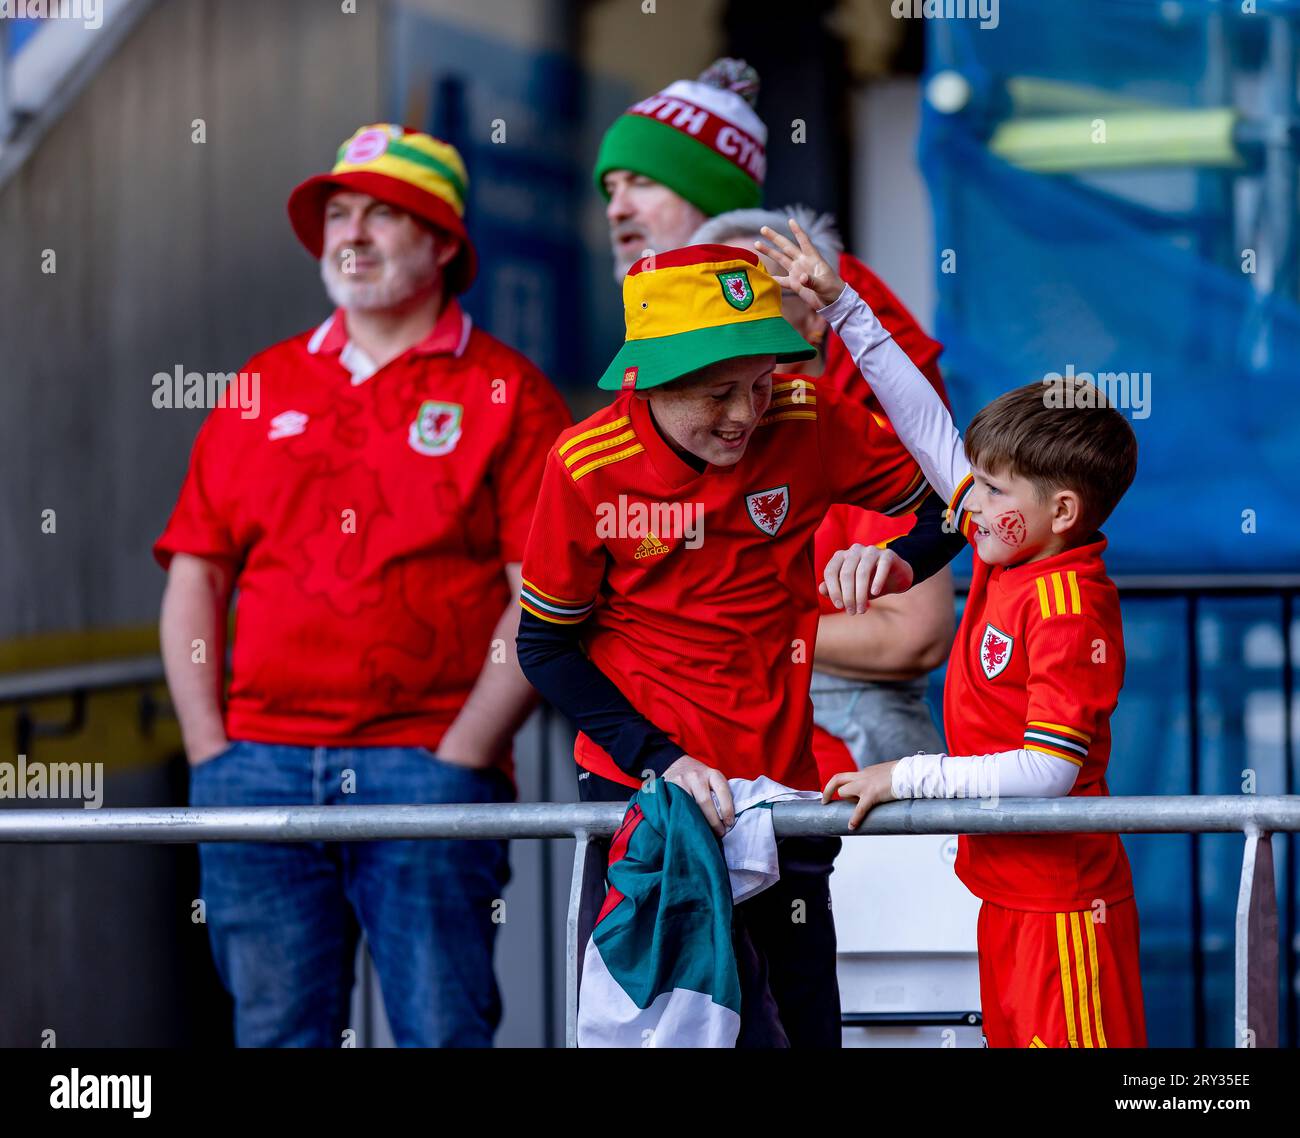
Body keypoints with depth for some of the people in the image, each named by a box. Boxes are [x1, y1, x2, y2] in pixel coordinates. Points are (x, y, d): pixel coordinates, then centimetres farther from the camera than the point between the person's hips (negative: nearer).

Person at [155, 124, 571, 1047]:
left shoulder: (507, 394, 5)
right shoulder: (264, 390, 17)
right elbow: (195, 574, 16)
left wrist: (461, 757, -10)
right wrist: (210, 749, 5)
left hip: (428, 761, -4)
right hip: (261, 760, 4)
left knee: (443, 1031, -6)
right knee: (276, 1032, 4)